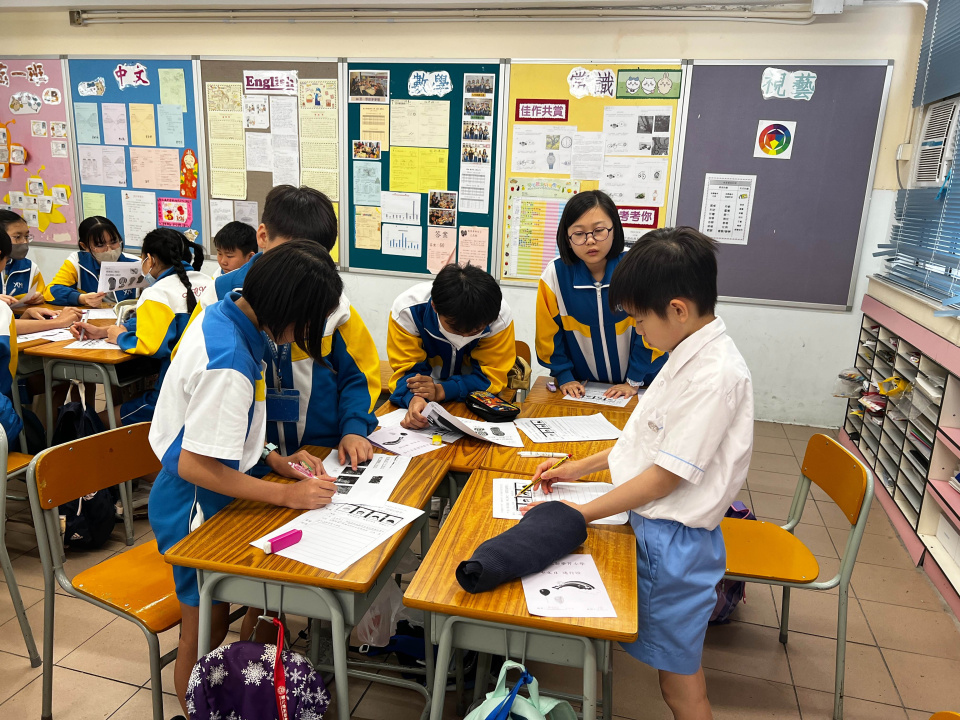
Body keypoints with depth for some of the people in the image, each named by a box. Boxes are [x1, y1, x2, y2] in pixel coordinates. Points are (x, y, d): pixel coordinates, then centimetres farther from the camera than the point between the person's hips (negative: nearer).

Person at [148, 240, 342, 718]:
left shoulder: (222, 315, -4)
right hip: (197, 510, -8)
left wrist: (274, 459, 2)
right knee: (205, 630, 10)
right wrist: (288, 494, -22)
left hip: (210, 498, 8)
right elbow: (194, 465, -27)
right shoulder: (229, 362, -32)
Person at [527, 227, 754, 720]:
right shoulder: (692, 354, 4)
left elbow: (667, 475, -23)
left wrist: (579, 514, -18)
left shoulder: (715, 375, -26)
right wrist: (578, 468, 11)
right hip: (653, 526, 8)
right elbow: (648, 437, 13)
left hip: (675, 541, -8)